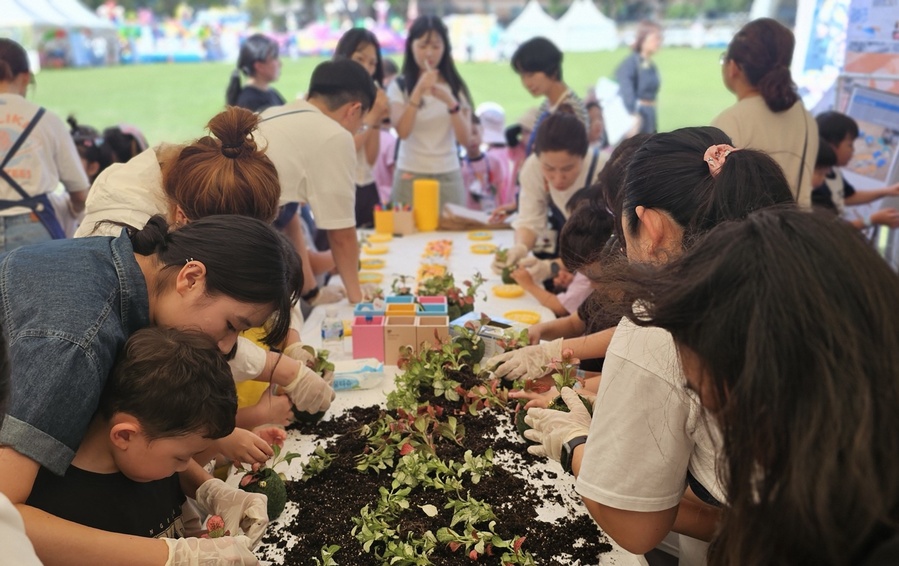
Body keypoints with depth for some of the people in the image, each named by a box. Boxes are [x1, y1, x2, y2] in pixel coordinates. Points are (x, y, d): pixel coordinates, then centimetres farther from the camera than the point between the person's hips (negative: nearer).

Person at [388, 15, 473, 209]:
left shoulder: (457, 88, 4)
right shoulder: (399, 86, -1)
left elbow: (465, 138, -6)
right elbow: (402, 131, -15)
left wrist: (450, 101, -20)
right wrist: (418, 91, -24)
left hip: (448, 177, 2)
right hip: (410, 176, -1)